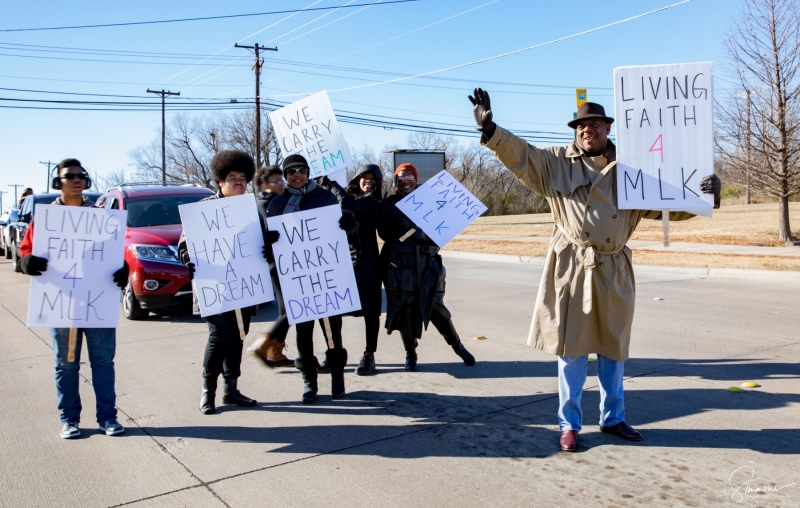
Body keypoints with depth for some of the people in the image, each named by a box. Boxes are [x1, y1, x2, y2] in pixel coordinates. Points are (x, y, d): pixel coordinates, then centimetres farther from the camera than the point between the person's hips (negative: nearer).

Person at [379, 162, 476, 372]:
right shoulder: (390, 204, 8)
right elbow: (385, 233, -5)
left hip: (426, 263, 0)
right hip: (400, 265, 0)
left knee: (435, 306, -4)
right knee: (404, 309, -1)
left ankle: (457, 346, 14)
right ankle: (410, 352, 16)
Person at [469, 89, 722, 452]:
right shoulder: (557, 163, 5)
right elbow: (520, 155, -5)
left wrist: (704, 194, -8)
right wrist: (489, 129, -20)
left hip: (613, 271, 3)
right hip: (572, 268, -2)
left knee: (613, 349, 15)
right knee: (571, 348, 4)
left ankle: (612, 418, 32)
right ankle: (569, 424, 18)